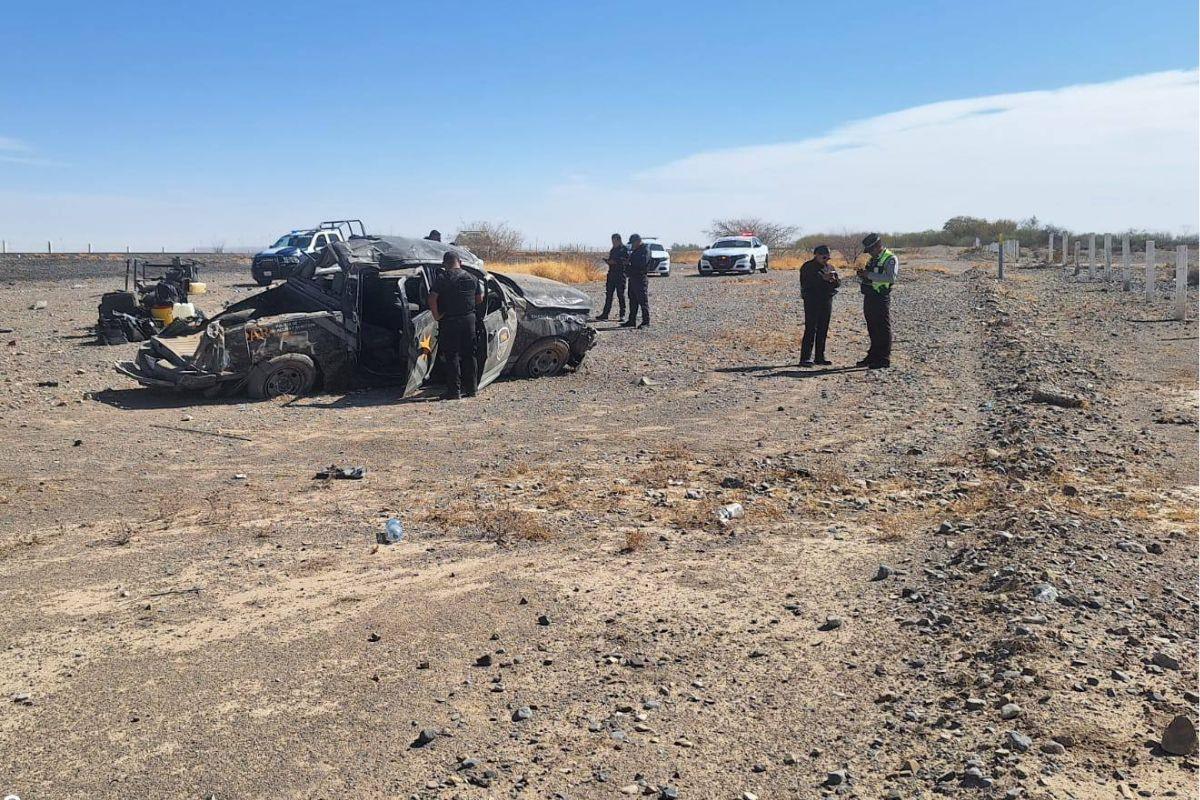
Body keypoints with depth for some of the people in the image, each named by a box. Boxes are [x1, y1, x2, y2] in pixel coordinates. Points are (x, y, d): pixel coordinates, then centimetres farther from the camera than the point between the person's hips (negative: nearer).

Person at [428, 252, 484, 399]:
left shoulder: (443, 277, -8)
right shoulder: (471, 277, 8)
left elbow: (432, 299, -17)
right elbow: (480, 299, 14)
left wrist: (436, 315, -8)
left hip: (450, 321, -5)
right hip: (469, 319, 5)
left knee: (451, 356, 0)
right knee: (469, 355, 12)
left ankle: (454, 390, -2)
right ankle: (471, 388, 16)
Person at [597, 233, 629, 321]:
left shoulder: (624, 249, -5)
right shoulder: (613, 250, 17)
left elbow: (627, 261, -13)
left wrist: (615, 262, -18)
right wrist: (608, 261, 3)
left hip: (620, 274, -7)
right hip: (611, 273, 7)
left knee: (621, 295, -3)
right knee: (608, 294, 6)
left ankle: (622, 315, 3)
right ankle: (605, 313, 9)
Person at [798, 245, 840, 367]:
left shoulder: (829, 267, 15)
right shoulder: (807, 267, -3)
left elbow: (838, 283, 13)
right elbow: (806, 282, -17)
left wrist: (834, 280, -11)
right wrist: (822, 278, -23)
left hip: (826, 301, 6)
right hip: (812, 301, -6)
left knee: (823, 330, 8)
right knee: (810, 329, -11)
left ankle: (819, 357, 15)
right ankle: (805, 358, -11)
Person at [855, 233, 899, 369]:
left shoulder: (890, 259, -9)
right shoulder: (873, 259, 18)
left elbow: (891, 278, -23)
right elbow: (866, 279, 25)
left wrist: (869, 275, -23)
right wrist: (861, 275, 1)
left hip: (881, 298, -8)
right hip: (869, 297, 9)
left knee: (883, 330, -4)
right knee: (872, 330, 13)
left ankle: (884, 360, -1)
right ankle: (873, 357, 21)